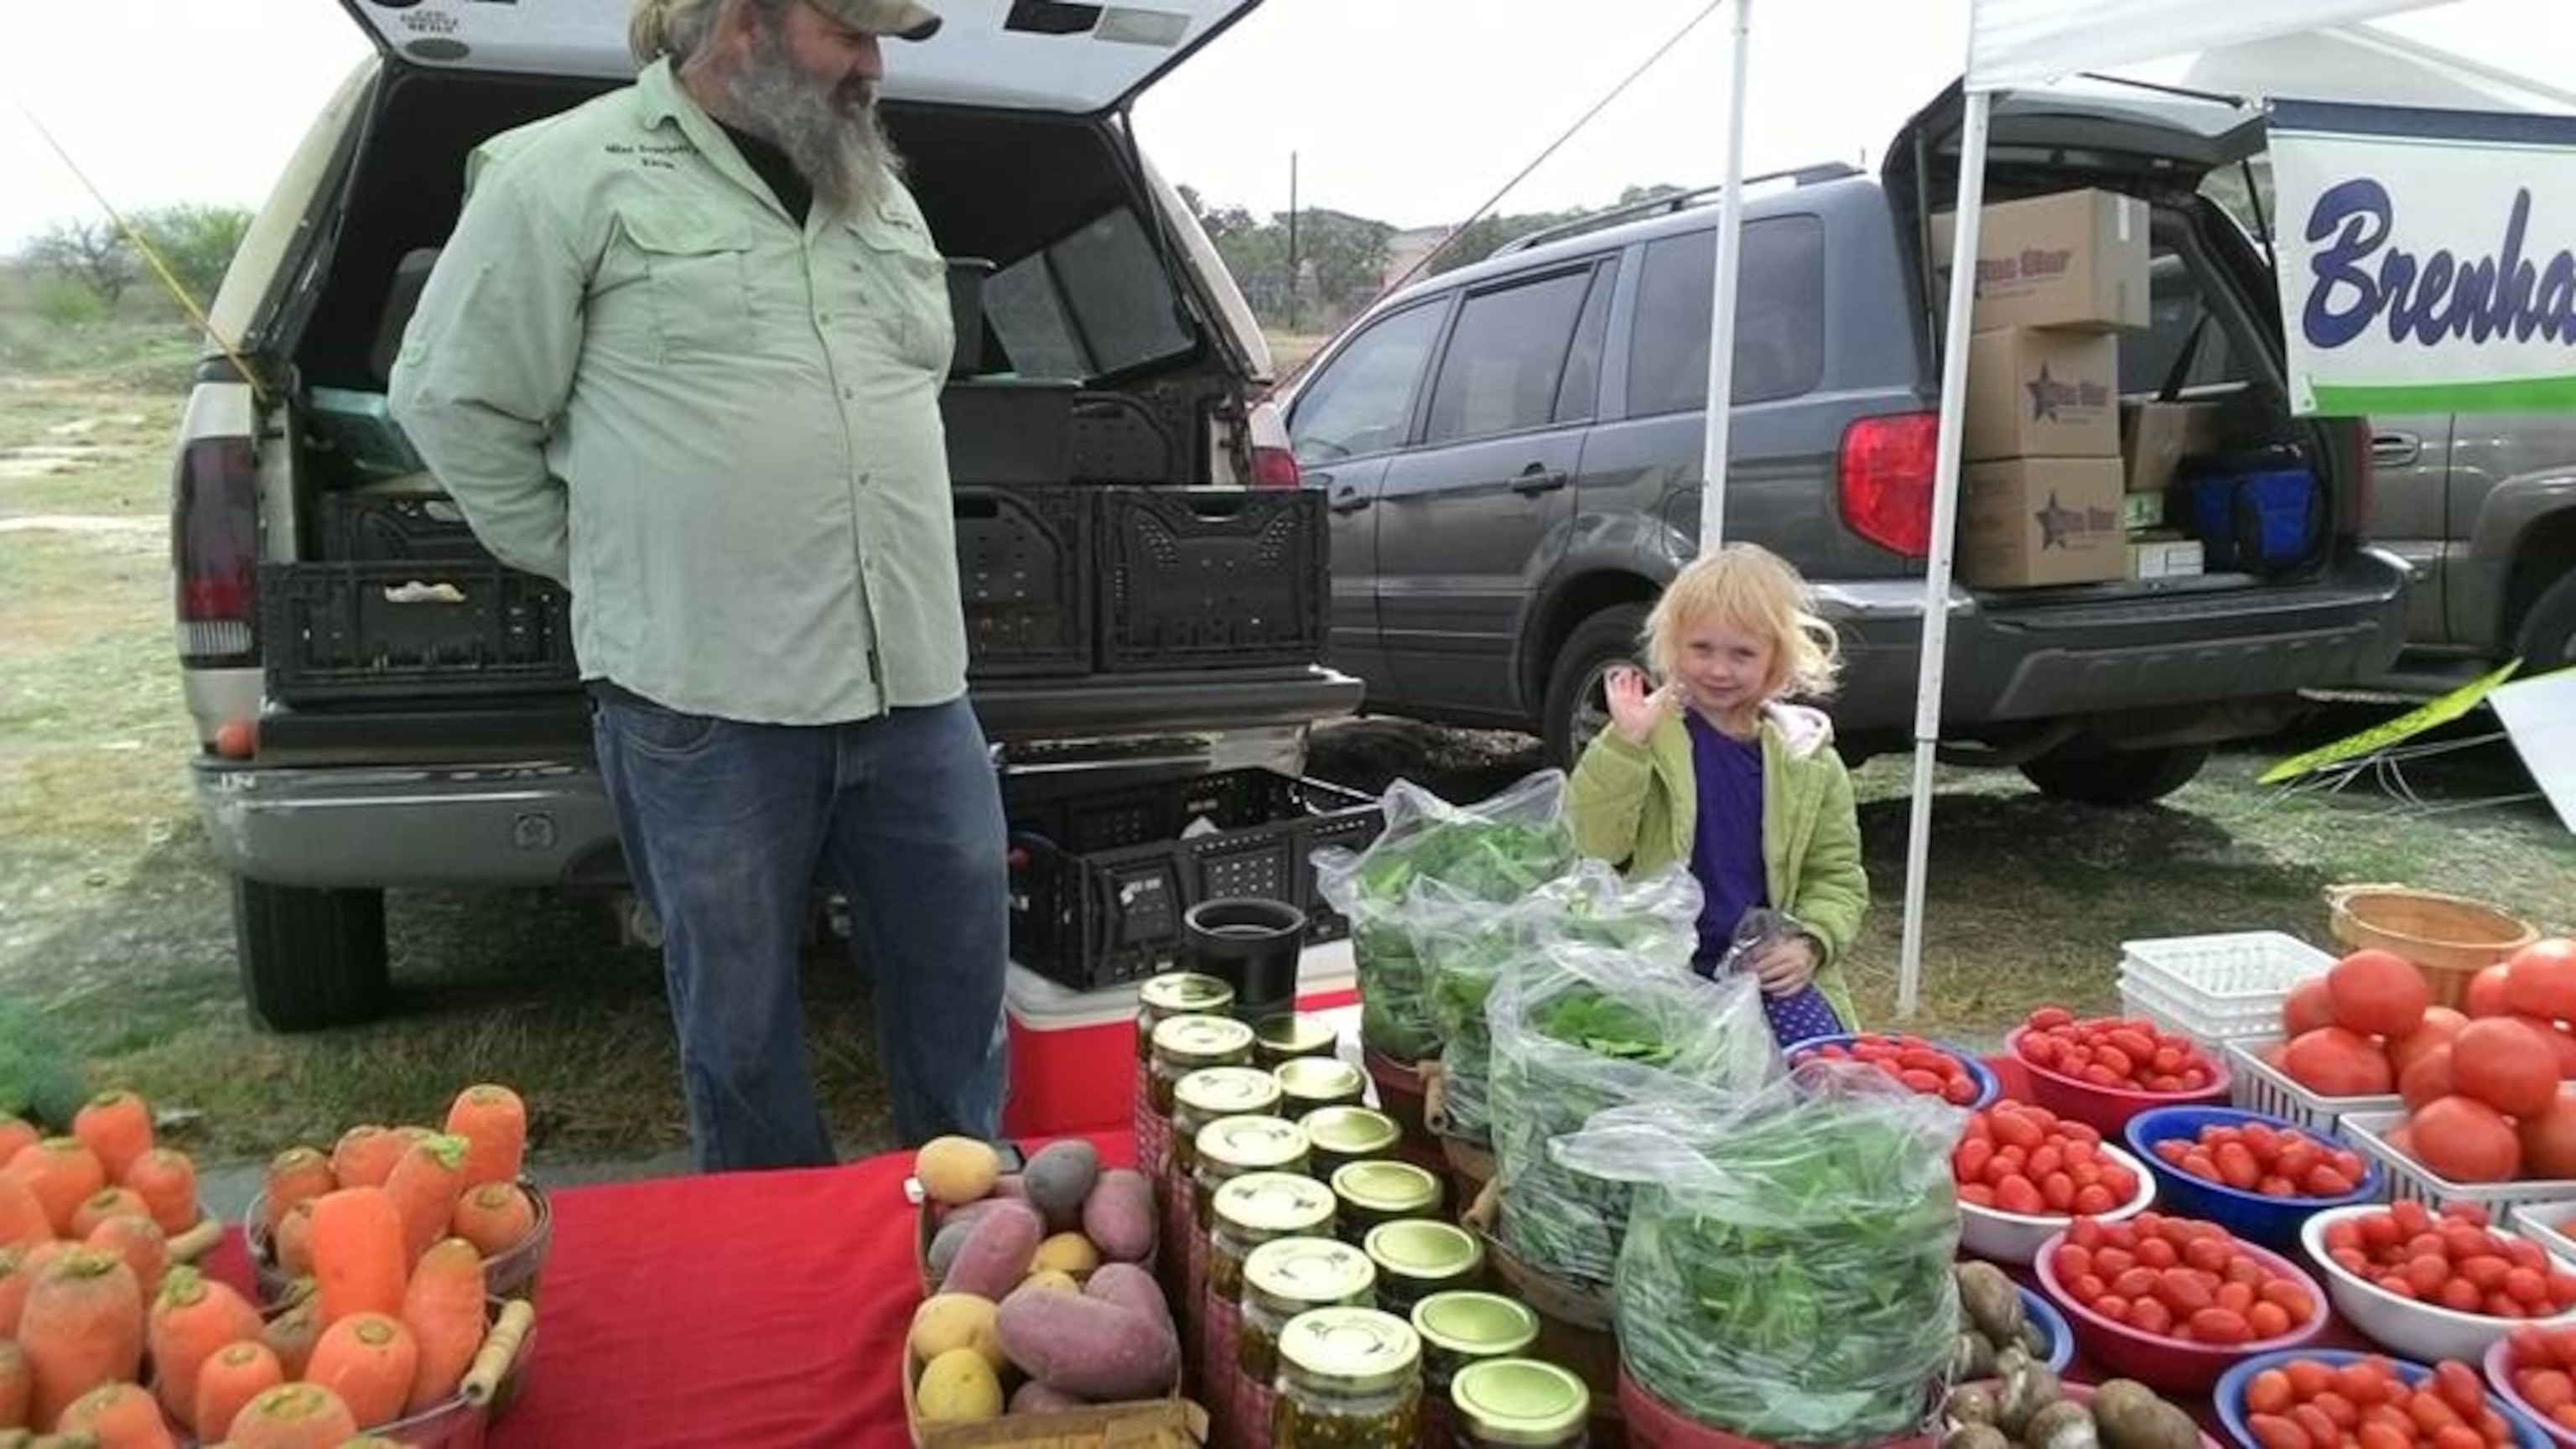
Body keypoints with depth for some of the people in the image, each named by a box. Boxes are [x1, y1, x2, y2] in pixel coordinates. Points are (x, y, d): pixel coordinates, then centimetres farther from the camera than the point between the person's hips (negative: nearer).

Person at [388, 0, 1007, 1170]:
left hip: (917, 680, 6)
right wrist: (601, 569, 4)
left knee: (961, 974, 13)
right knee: (741, 1016, 9)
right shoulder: (567, 174, -4)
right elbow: (451, 399, 1)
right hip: (704, 697, -5)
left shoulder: (876, 189, 15)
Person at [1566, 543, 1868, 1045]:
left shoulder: (1808, 758, 6)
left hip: (1768, 967, 3)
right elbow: (1591, 846, -13)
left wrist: (1810, 943, -7)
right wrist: (1624, 741, -22)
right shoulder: (1647, 736, 0)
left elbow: (1837, 875, 12)